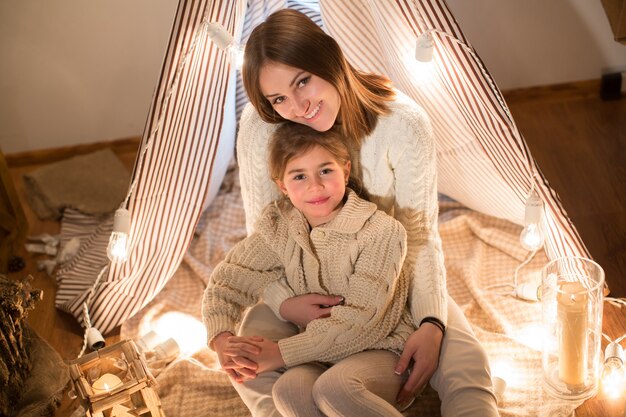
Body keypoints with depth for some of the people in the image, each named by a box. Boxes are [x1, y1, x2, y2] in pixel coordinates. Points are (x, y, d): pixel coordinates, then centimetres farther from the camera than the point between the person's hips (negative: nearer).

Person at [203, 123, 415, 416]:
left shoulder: (381, 231, -16)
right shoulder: (279, 228, 0)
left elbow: (361, 318, -21)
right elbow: (228, 279, 6)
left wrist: (284, 352, -22)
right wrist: (220, 336, -15)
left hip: (377, 350, -4)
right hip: (319, 354, 4)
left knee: (334, 388, -36)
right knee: (289, 389, -30)